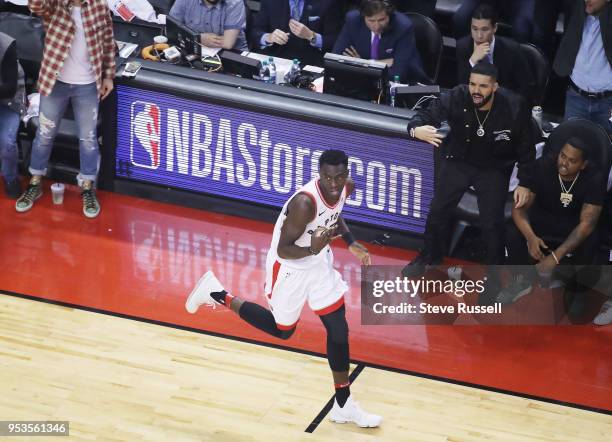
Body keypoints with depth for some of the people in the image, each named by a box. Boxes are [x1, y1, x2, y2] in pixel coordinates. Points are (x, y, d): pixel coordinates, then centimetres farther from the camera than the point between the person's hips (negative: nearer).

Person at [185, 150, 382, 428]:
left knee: (339, 330, 7)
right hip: (289, 268, -7)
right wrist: (311, 249, -46)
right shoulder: (305, 202, -37)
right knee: (282, 331, 14)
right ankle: (217, 294, 28)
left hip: (319, 263, 7)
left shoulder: (347, 187, -12)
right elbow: (282, 250, -29)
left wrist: (350, 242, 2)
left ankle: (344, 407, 21)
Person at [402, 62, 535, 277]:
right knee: (438, 211, 5)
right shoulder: (457, 98, -25)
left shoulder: (514, 107, -25)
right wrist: (416, 129, -47)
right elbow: (426, 114, -22)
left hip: (494, 169, -2)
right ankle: (430, 256, 32)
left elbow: (525, 148, -11)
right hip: (458, 162, 2)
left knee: (491, 221, -8)